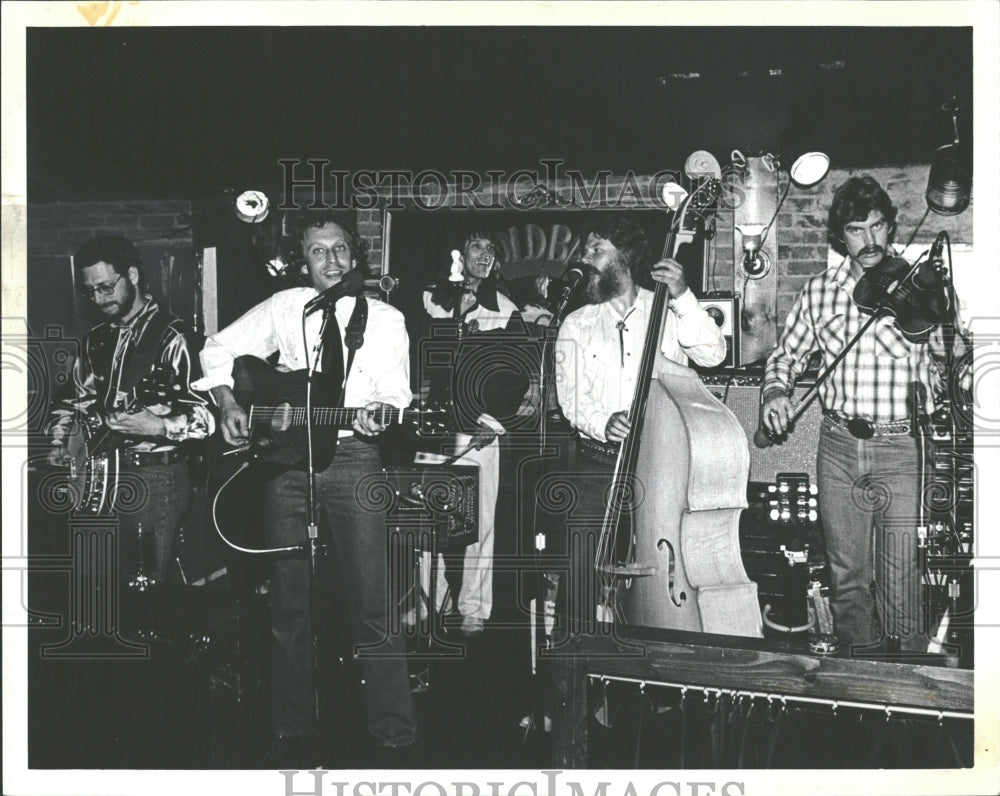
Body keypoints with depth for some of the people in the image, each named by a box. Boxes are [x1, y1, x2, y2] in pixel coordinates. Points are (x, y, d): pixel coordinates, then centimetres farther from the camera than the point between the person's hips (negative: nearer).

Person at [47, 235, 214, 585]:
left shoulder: (170, 336, -10)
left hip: (155, 476, -7)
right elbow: (77, 399, 26)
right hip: (104, 474, 7)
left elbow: (205, 415, -15)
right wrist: (59, 442, 10)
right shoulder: (97, 339, 14)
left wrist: (160, 427, -30)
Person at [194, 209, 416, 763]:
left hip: (352, 456, -2)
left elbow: (395, 393, 3)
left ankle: (393, 731, 5)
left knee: (373, 602, -5)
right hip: (283, 453, 2)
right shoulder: (284, 307, 11)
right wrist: (229, 406, -1)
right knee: (288, 599, 7)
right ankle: (293, 730, 20)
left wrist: (375, 414, -19)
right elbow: (219, 350, 14)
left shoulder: (385, 320, 8)